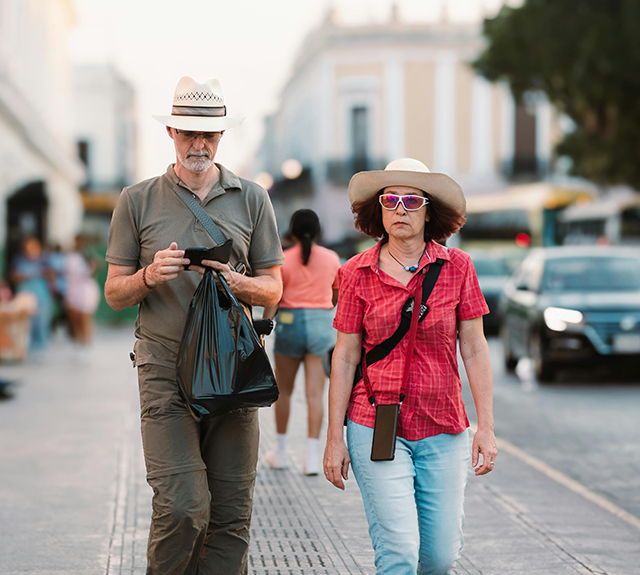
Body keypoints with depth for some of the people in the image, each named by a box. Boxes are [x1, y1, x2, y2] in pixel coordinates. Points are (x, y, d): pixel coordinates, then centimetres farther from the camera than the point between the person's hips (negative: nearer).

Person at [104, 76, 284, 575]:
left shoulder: (252, 200, 10)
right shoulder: (137, 201, 7)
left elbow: (272, 290, 11)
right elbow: (115, 292, 9)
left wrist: (234, 281, -10)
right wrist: (150, 276, -13)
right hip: (166, 370, -2)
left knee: (231, 514, 0)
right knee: (182, 507, -13)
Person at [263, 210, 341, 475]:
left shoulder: (283, 260, -4)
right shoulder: (332, 259, 3)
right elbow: (337, 297, 14)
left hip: (290, 323, -1)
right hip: (321, 323, 1)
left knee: (283, 391, 13)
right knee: (315, 394, 0)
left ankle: (281, 452, 23)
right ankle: (312, 457, -7)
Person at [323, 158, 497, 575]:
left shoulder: (456, 267, 1)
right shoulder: (358, 274, -1)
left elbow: (474, 350, 2)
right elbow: (344, 358, 2)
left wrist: (486, 427, -2)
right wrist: (334, 437, 1)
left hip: (443, 431, 2)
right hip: (375, 427, -1)